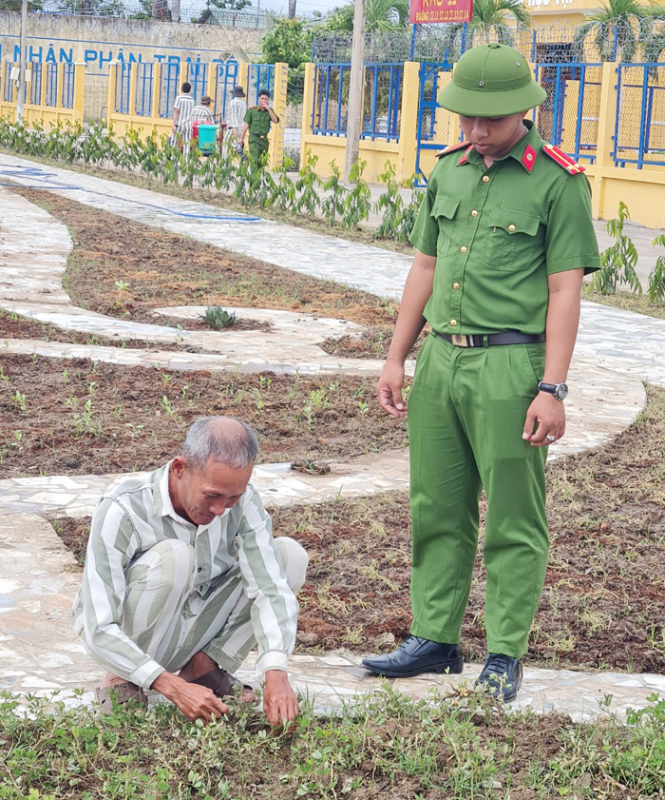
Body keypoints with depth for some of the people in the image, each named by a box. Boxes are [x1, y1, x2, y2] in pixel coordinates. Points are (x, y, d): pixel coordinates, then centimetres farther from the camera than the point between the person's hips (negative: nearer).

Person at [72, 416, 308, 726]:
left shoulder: (242, 499, -16)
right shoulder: (121, 511, -30)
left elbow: (269, 588, -21)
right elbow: (98, 631, -32)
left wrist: (276, 673, -38)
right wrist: (173, 688, -41)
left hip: (187, 635, 5)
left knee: (290, 555, -11)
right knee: (174, 557, -35)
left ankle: (204, 668, -5)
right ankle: (121, 683, -14)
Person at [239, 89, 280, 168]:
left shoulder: (269, 111, 9)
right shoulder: (252, 110, -1)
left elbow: (275, 121, -7)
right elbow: (246, 125, 0)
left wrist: (268, 109, -13)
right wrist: (241, 138, -3)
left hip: (264, 139, 4)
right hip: (254, 138, -4)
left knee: (262, 162, 6)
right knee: (254, 160, -16)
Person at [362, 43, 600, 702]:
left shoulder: (559, 182, -6)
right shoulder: (449, 170, 12)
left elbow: (565, 290, -8)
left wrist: (552, 389, -14)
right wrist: (396, 358, 15)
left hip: (510, 365, -6)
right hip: (439, 359, 6)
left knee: (513, 520, 1)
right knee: (437, 511, 11)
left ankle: (505, 655, 10)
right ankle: (435, 639, 22)